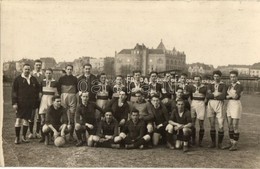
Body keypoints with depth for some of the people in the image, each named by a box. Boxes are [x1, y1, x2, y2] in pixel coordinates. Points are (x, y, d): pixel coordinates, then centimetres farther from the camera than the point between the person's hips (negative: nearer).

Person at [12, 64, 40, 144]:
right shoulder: (17, 79, 0)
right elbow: (14, 92, -2)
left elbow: (38, 89, 18)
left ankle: (24, 136, 19)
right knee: (18, 119, -4)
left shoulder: (33, 79, 10)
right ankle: (17, 137, 5)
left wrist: (35, 100, 10)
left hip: (30, 103, 3)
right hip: (20, 103, -3)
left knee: (26, 119, 8)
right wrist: (14, 103, -9)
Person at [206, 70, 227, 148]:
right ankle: (213, 142, 14)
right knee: (212, 125, 6)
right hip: (210, 105, 2)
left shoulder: (223, 85, 5)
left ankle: (220, 143, 8)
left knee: (221, 125, -5)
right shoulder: (210, 85, 13)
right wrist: (217, 94, -9)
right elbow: (207, 96, -1)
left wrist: (212, 95, -5)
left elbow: (223, 96, -11)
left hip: (219, 105, -2)